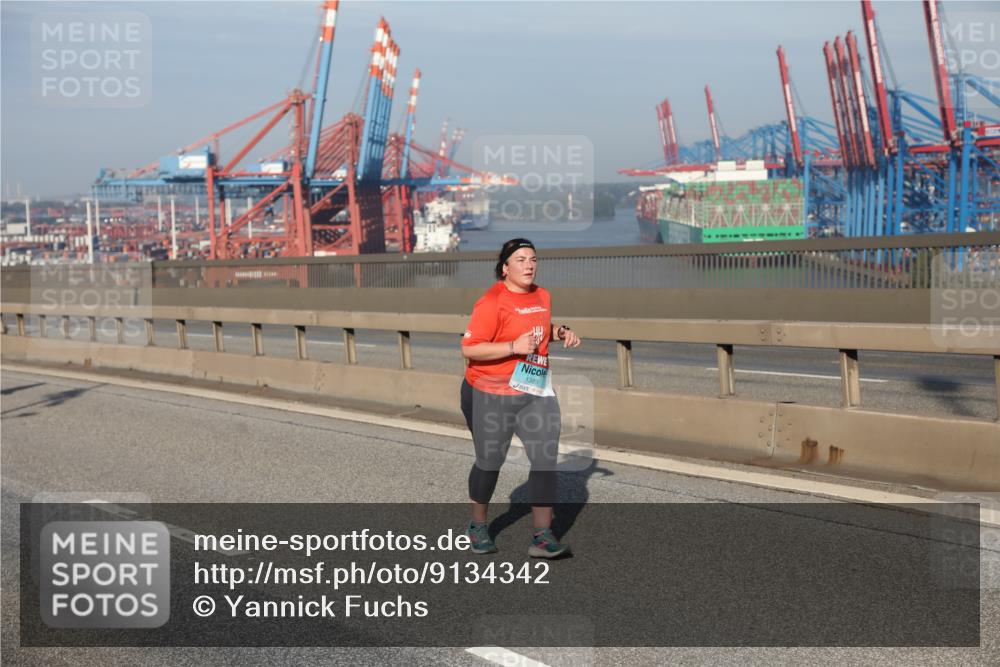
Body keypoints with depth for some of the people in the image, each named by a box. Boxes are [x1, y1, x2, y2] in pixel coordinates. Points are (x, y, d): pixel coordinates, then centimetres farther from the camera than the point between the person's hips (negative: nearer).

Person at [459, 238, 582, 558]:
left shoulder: (542, 296, 8)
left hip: (537, 392, 6)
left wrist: (561, 332, 7)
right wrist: (514, 347, -27)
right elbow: (469, 349, -19)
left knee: (546, 459, -6)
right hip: (492, 394, -5)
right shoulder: (492, 302, -15)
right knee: (489, 462, 9)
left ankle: (542, 536, 0)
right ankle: (478, 526, 32)